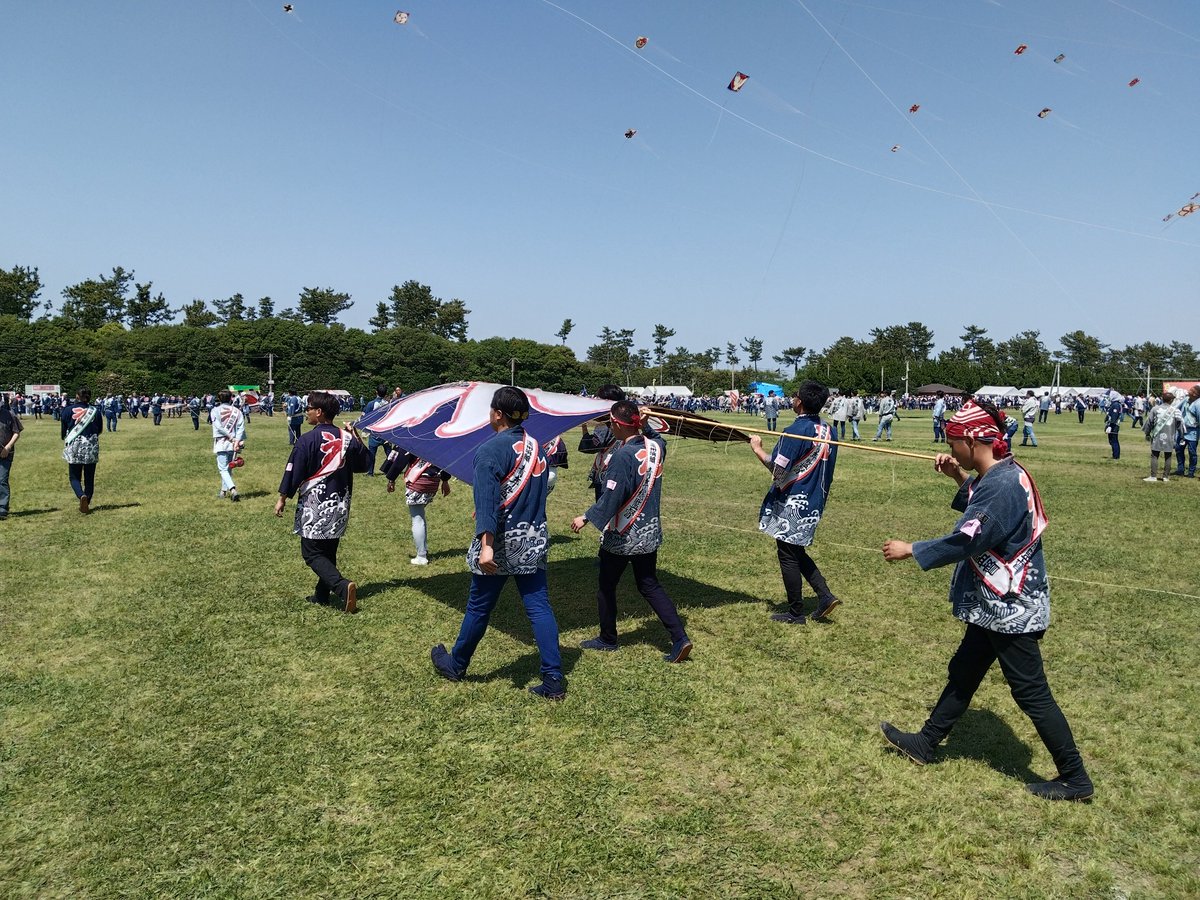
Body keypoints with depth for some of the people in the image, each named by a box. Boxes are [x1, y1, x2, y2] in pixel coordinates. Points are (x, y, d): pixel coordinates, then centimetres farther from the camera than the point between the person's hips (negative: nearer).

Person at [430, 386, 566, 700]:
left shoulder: (491, 449, -14)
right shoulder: (536, 447, 8)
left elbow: (487, 500, -23)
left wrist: (486, 544, -28)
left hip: (501, 545, -6)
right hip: (534, 542, 6)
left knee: (479, 608, 11)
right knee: (539, 607, 6)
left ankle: (455, 665, 33)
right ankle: (553, 680, 4)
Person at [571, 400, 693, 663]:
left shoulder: (623, 455, -22)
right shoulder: (656, 446, -1)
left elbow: (611, 497, -24)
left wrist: (586, 518, -16)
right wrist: (645, 425, 13)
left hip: (621, 537, -7)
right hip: (650, 533, 7)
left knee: (606, 586, 13)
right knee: (649, 586, 15)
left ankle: (608, 639, 28)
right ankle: (680, 638, 5)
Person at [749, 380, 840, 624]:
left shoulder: (795, 431, -20)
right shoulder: (828, 431, 6)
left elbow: (778, 468, -22)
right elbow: (825, 470, 13)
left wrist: (757, 449, -9)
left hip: (791, 504, -8)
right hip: (814, 503, 8)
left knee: (788, 556, 4)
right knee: (797, 552, 21)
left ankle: (796, 612, 13)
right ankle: (825, 595, 12)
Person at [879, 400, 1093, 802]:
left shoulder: (1002, 484, -26)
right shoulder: (1002, 473, 5)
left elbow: (966, 540, -26)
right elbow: (981, 512, 21)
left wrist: (911, 550, -16)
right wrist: (961, 479, 9)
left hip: (1011, 607, -11)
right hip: (996, 603, 11)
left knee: (1030, 692, 2)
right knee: (963, 672, 19)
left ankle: (1075, 778, 18)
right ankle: (925, 743, 33)